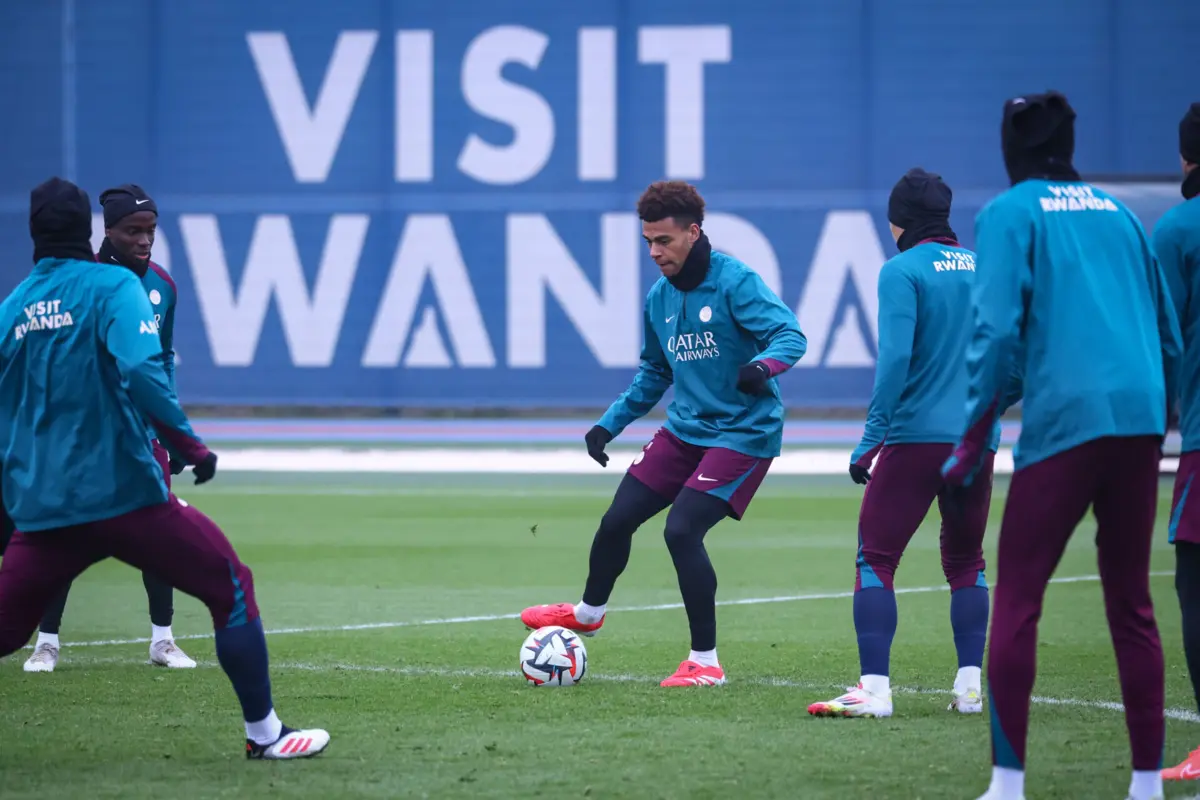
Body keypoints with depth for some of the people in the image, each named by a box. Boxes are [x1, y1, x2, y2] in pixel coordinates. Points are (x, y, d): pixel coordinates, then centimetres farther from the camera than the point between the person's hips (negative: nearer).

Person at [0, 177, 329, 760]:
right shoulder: (113, 286, -3)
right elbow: (141, 369, -21)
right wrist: (190, 445, -15)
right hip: (123, 492, -5)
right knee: (231, 586, 7)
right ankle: (263, 733, 5)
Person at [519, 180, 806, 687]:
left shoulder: (735, 282, -15)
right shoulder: (659, 298, 8)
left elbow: (790, 335, -24)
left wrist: (764, 365, -45)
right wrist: (610, 423, 17)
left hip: (742, 432, -7)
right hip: (684, 430, 7)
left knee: (682, 528, -20)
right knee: (617, 519, 9)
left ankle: (705, 661, -8)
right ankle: (588, 613, 39)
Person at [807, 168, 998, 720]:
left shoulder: (903, 271, -7)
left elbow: (895, 357, -15)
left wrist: (870, 439, -12)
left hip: (916, 434, -6)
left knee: (875, 559, -2)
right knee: (966, 563, 17)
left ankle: (873, 689, -13)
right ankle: (970, 685, 8)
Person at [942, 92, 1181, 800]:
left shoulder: (1011, 214, 3)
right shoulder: (1117, 213, 19)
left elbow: (998, 330, -8)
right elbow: (1170, 334, 19)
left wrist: (973, 441, -4)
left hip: (1064, 421, -5)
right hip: (1139, 420, 5)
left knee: (1016, 601, 0)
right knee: (1132, 603, 11)